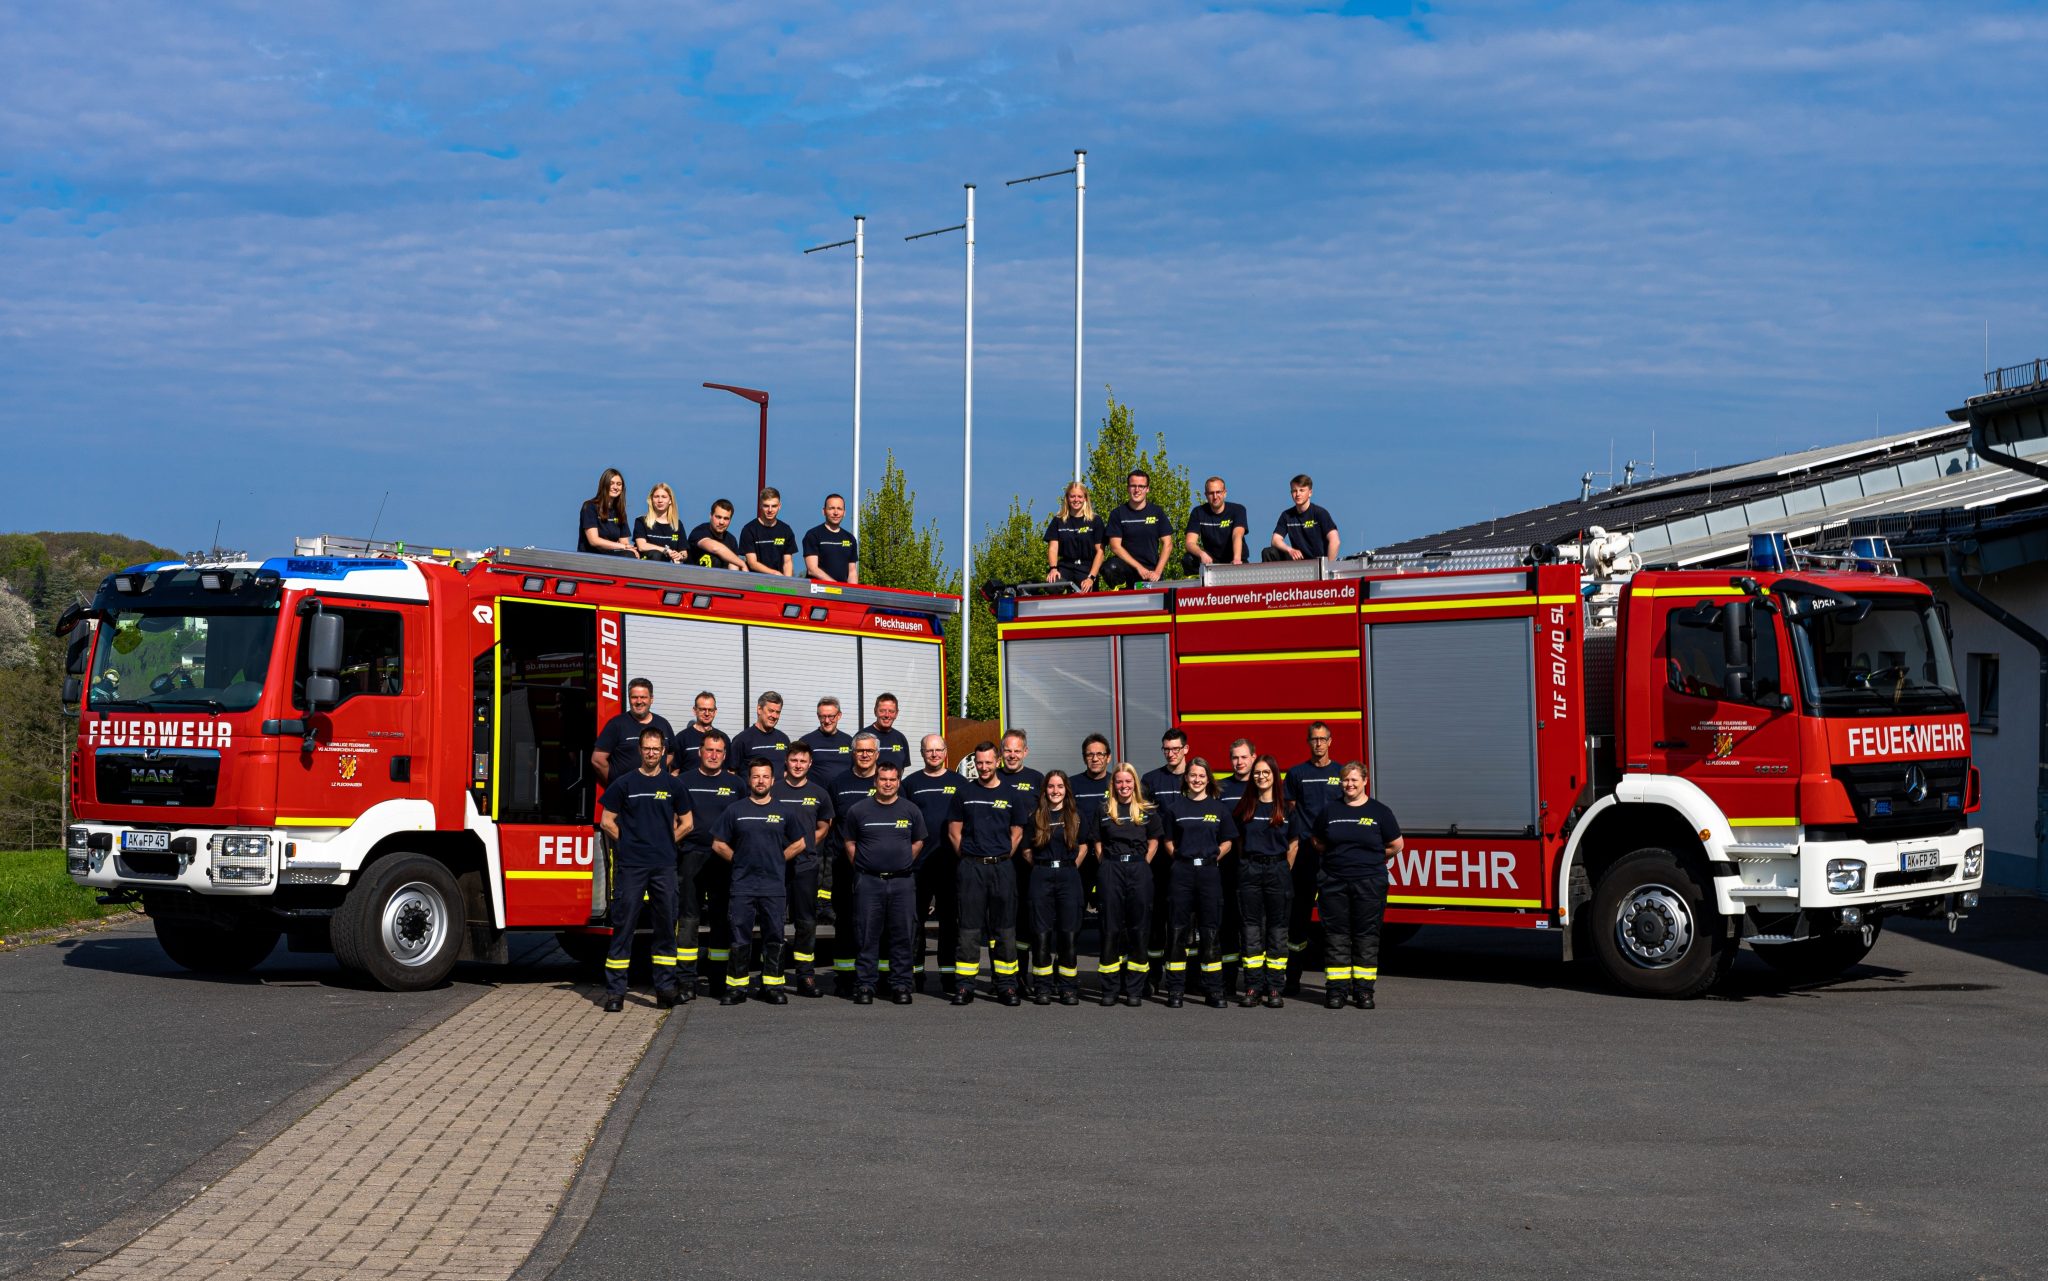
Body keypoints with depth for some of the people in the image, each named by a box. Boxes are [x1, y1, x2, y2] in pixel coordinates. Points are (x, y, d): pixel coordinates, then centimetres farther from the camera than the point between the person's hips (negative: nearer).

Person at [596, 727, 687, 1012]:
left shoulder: (672, 785, 9)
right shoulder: (624, 783, 2)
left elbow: (684, 823, 19)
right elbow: (607, 821, 4)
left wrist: (665, 843, 9)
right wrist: (630, 842, 3)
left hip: (664, 866, 3)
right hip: (630, 866, -3)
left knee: (666, 926, 4)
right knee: (623, 927, -3)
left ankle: (665, 988, 11)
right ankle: (615, 992, -2)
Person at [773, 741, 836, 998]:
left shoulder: (819, 794, 9)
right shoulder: (773, 790, 2)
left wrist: (804, 846, 6)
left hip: (806, 864, 2)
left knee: (806, 922, 4)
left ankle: (806, 977, 9)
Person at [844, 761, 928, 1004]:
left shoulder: (911, 811, 7)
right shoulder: (860, 811, 4)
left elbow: (918, 842, 16)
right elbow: (850, 843, 11)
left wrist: (903, 863, 8)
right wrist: (862, 866, 4)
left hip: (902, 882, 1)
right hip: (868, 882, -1)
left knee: (903, 936, 3)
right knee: (867, 936, 0)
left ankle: (901, 985, 10)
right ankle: (865, 985, 6)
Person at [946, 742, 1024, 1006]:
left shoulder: (1009, 795, 9)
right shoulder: (964, 794, 6)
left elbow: (1017, 833, 13)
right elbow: (954, 831, 8)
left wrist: (1003, 858, 5)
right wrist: (970, 858, 2)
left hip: (1002, 867, 1)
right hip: (971, 867, -1)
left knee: (1004, 928, 2)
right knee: (969, 928, -1)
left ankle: (1006, 986, 7)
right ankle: (963, 986, 2)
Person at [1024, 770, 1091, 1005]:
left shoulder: (1076, 815, 7)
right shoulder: (1036, 816, 7)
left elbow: (1083, 847, 12)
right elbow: (1027, 851, 9)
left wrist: (1070, 868, 6)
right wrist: (1042, 868, 3)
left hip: (1068, 875, 0)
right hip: (1041, 877, 0)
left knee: (1068, 932, -2)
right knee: (1041, 933, -1)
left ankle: (1069, 988, 3)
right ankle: (1042, 988, 4)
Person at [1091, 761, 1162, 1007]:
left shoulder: (1147, 811, 7)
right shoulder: (1104, 810, 7)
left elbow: (1153, 842, 11)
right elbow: (1097, 844, 10)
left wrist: (1142, 865, 2)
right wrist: (1107, 867, 1)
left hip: (1138, 869, 0)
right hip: (1111, 870, 0)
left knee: (1139, 927, 1)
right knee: (1111, 927, 1)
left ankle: (1134, 990, 6)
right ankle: (1110, 990, 6)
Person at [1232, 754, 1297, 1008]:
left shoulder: (1286, 808, 3)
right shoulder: (1245, 807, 8)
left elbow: (1293, 845, 7)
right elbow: (1239, 842, 12)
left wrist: (1283, 872, 4)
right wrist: (1247, 867, 6)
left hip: (1278, 871, -1)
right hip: (1249, 871, 1)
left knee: (1277, 930, 0)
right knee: (1251, 929, 0)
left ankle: (1275, 989, 2)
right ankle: (1253, 987, 2)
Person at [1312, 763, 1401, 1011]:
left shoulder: (1379, 812, 3)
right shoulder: (1330, 811, 9)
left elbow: (1395, 845, 9)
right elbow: (1318, 842, 18)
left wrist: (1370, 857, 10)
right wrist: (1340, 854, 9)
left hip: (1369, 884, -2)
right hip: (1334, 883, 2)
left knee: (1367, 936, 0)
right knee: (1336, 935, 1)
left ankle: (1363, 989, 5)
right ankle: (1336, 989, 4)